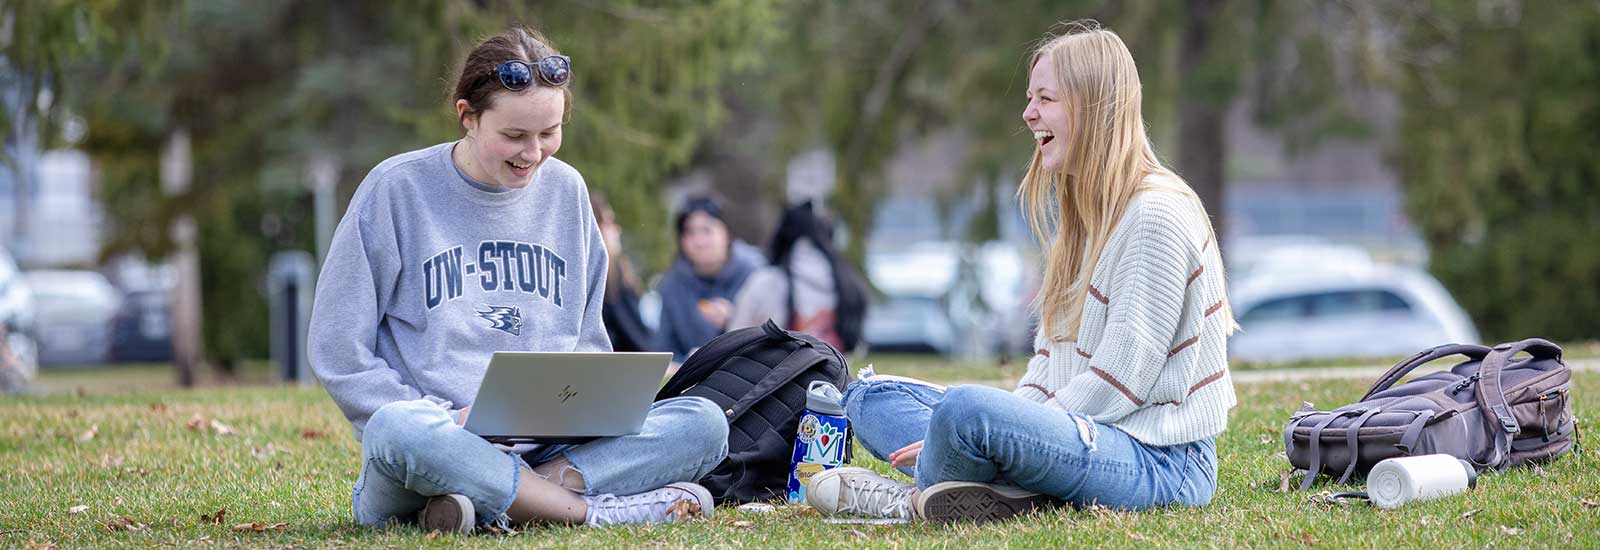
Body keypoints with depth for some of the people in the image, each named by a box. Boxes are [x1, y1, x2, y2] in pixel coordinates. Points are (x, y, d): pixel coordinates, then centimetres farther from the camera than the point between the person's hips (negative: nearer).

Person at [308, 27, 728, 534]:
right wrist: (444, 420, -12)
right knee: (398, 430, -40)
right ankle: (601, 508, -29)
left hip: (547, 447, 4)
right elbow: (337, 351, -1)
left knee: (702, 423, -19)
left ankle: (492, 504, -29)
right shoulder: (397, 188, -1)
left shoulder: (566, 190, 13)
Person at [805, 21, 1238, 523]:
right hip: (1087, 432, 10)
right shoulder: (1079, 211, 17)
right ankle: (1021, 492, -15)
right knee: (871, 396, 9)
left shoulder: (1156, 215, -14)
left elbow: (1121, 379, -18)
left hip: (1163, 463, -10)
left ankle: (919, 497, -3)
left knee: (966, 408, -36)